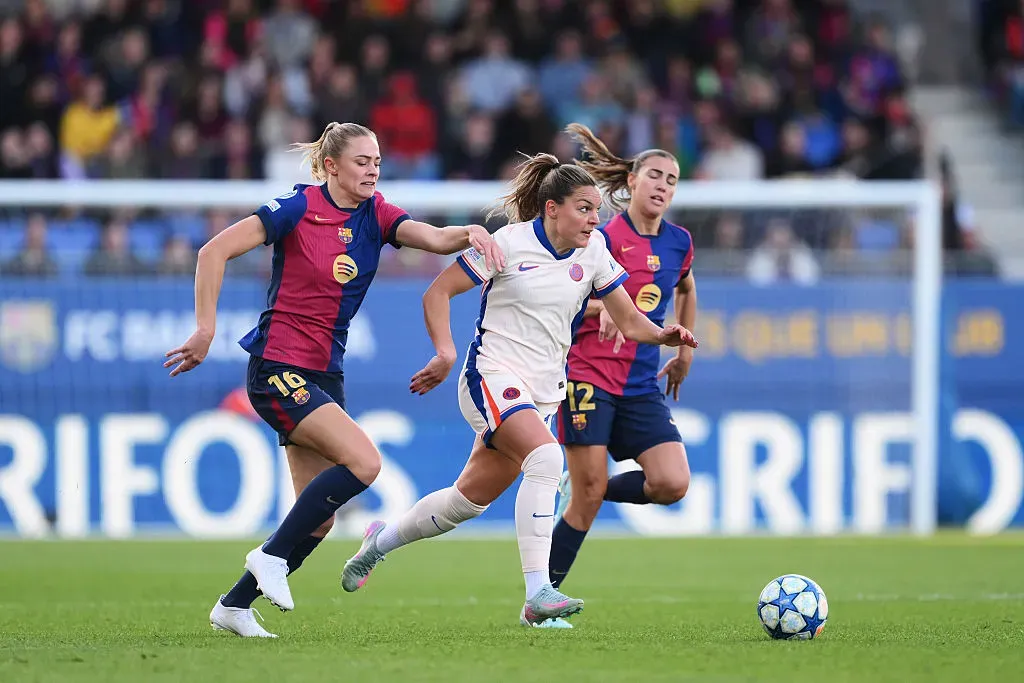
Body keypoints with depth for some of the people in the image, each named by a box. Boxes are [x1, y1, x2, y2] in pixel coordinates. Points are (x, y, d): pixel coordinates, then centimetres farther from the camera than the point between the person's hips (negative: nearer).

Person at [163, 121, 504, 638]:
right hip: (278, 368, -7)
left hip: (325, 376, 7)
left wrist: (471, 234, -32)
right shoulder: (297, 208, -11)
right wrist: (205, 331, -15)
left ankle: (234, 606, 16)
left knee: (319, 518, 4)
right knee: (363, 461, -23)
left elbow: (434, 239, -10)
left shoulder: (374, 215, 5)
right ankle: (271, 556, -12)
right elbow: (215, 252, -12)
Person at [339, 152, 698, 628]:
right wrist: (446, 353, -18)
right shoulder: (511, 243, -11)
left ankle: (381, 540, 38)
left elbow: (630, 322, 8)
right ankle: (537, 594, -33)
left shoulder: (593, 250, 4)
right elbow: (438, 293, -6)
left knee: (471, 498, 12)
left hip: (544, 392, 6)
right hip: (493, 376, -6)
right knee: (546, 458, -30)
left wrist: (663, 335, -13)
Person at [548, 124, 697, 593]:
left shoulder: (678, 243, 9)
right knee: (587, 498, -8)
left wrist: (684, 352, 30)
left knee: (673, 484, -13)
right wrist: (603, 305, -26)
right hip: (589, 376, -5)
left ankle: (582, 489, 13)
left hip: (642, 387, 5)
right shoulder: (603, 237, -8)